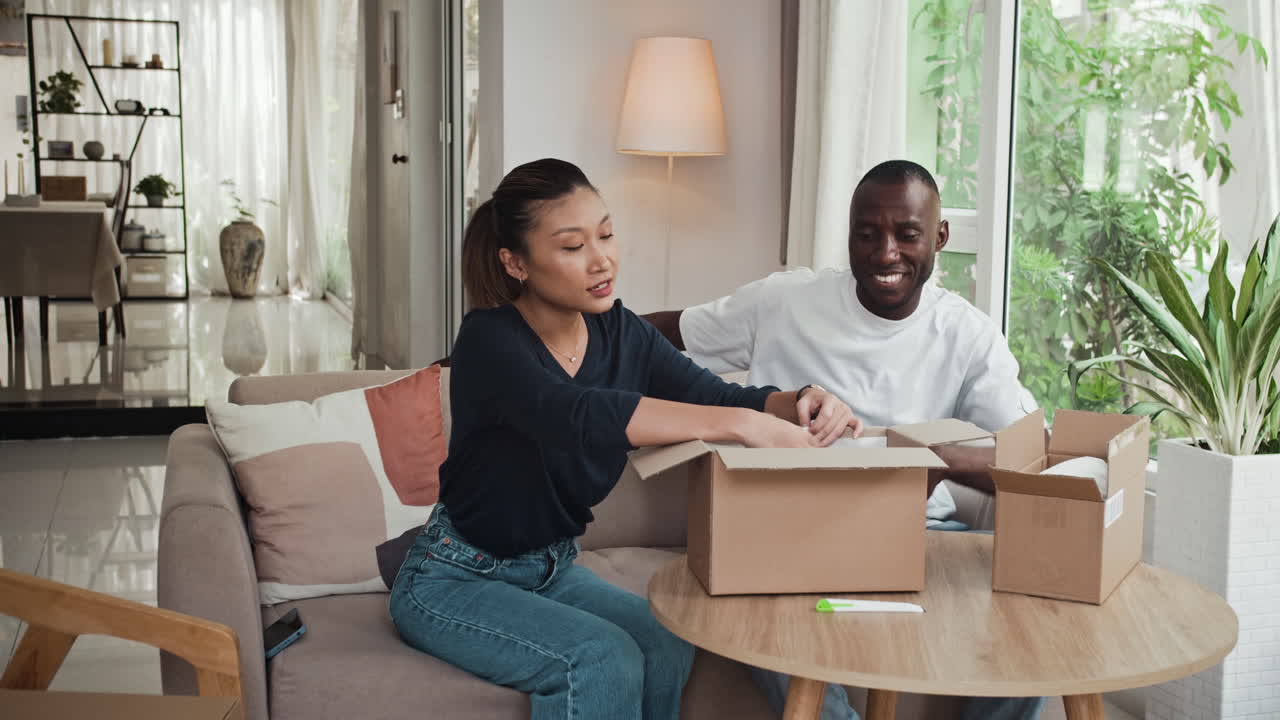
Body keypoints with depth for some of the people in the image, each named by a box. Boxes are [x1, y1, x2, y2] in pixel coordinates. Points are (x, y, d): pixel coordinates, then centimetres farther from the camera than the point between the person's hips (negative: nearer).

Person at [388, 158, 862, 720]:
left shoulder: (619, 331, -3)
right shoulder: (489, 341, -23)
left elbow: (715, 396, -10)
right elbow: (576, 414, -42)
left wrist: (799, 403, -32)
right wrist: (739, 423, -49)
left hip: (552, 568, 6)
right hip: (454, 581, -6)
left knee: (665, 647, -20)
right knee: (602, 662, -28)